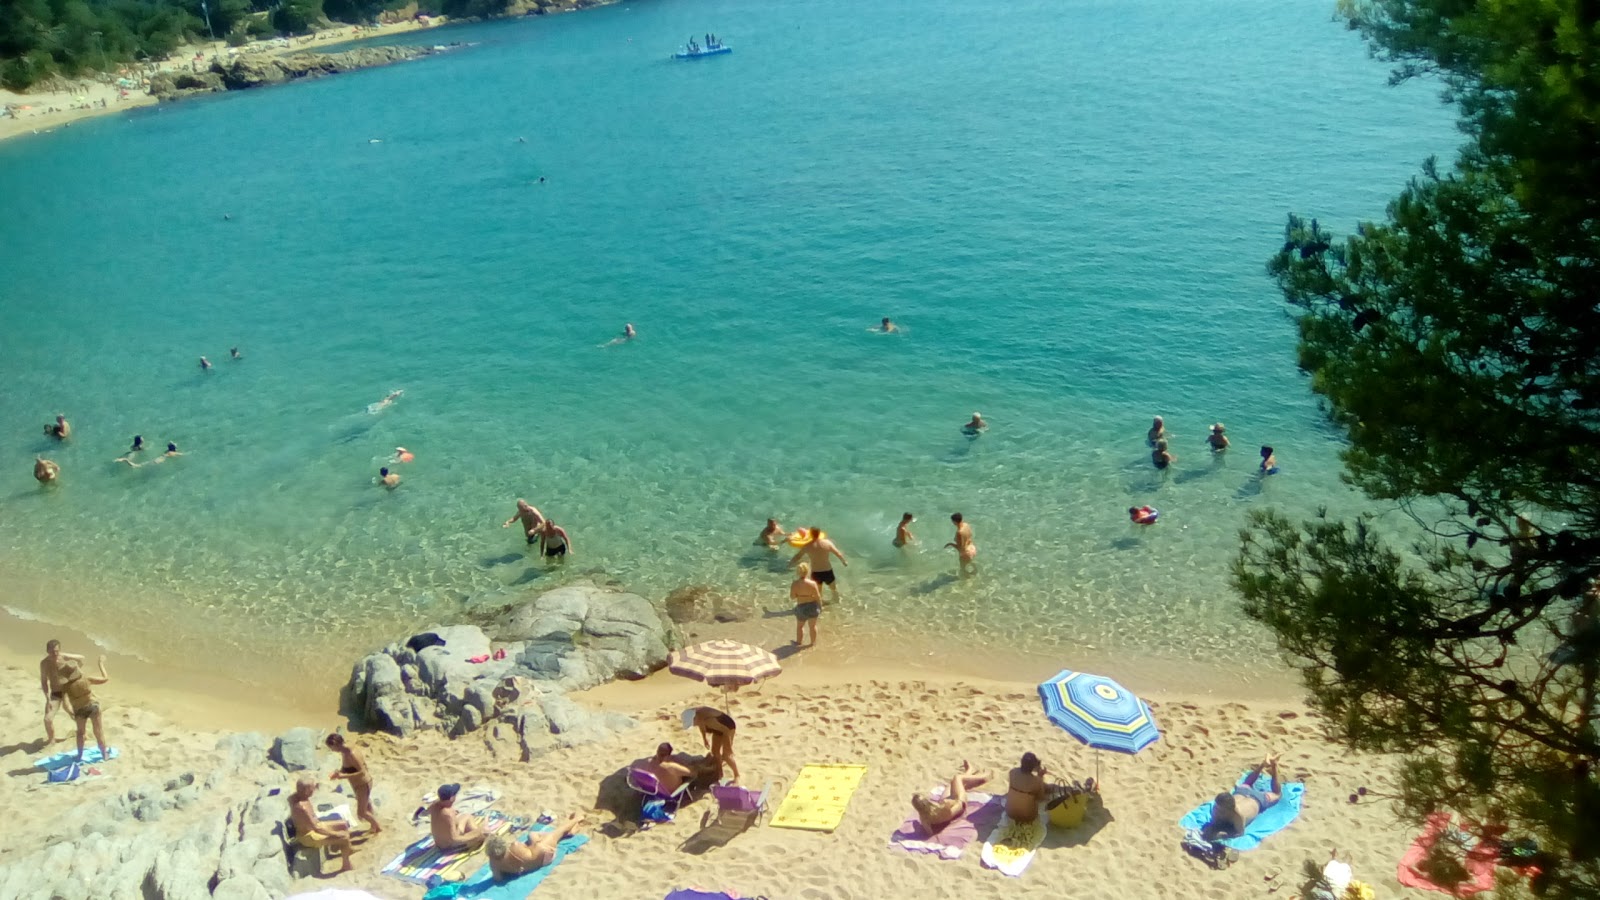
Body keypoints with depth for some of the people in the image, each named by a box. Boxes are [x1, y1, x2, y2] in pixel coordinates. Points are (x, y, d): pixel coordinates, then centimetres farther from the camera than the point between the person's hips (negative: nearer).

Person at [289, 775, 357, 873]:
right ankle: (346, 865, 0)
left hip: (309, 827, 10)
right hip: (309, 836, -10)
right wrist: (335, 834, -21)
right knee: (345, 836, -17)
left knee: (344, 825, 15)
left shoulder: (296, 796, -9)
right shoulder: (302, 807, -36)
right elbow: (316, 829, -31)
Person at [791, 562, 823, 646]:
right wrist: (820, 606, 2)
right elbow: (818, 596, -13)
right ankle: (813, 643, 29)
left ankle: (799, 642, 36)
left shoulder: (795, 584, -14)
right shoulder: (812, 583, -18)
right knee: (813, 626, 17)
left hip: (801, 607, 1)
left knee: (800, 626, 23)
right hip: (813, 606, 0)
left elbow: (792, 597, -9)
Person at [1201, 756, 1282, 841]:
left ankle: (1273, 766, 40)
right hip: (1240, 793, 3)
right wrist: (1208, 831, -46)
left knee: (1276, 794, 28)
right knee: (1245, 784, 39)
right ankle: (1263, 764, 51)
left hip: (1257, 800, -3)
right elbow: (1214, 823, -23)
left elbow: (1240, 833, -38)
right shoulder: (1216, 808, -38)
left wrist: (1222, 835, -53)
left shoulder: (1238, 815, -51)